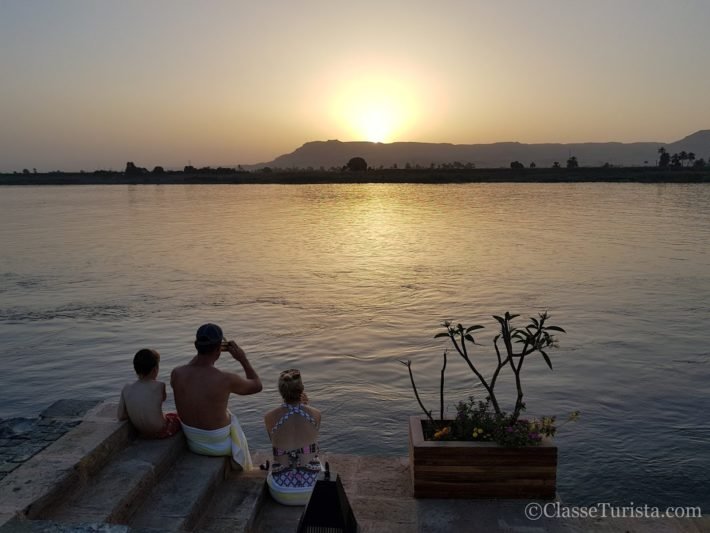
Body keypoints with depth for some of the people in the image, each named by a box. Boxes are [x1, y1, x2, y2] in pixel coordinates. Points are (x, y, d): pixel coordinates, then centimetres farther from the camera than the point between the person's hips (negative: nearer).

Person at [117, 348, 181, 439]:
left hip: (142, 432, 5)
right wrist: (154, 379, 1)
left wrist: (137, 413, 7)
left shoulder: (127, 389, -12)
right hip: (161, 431, -4)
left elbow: (121, 416, -8)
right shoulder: (159, 386, -22)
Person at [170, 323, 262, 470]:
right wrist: (243, 359, -8)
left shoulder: (176, 373, -20)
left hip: (191, 441, 4)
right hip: (219, 446, -3)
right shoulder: (227, 379, -31)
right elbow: (257, 386, -11)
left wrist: (204, 350, 5)